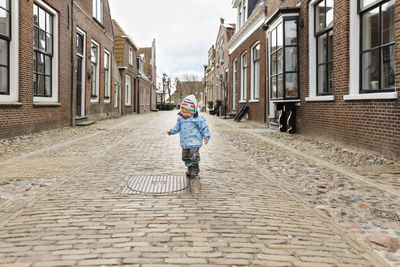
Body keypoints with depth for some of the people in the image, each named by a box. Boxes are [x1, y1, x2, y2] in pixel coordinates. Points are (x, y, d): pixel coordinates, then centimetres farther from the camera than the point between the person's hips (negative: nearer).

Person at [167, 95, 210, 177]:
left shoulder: (198, 118, -10)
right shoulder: (180, 118, 7)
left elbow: (204, 128, -6)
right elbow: (178, 127, 17)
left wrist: (206, 137, -14)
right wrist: (172, 131, 3)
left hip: (194, 141, -6)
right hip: (184, 142, 6)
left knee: (194, 155, -9)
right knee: (185, 156, 11)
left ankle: (195, 168, 12)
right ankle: (190, 168, 28)